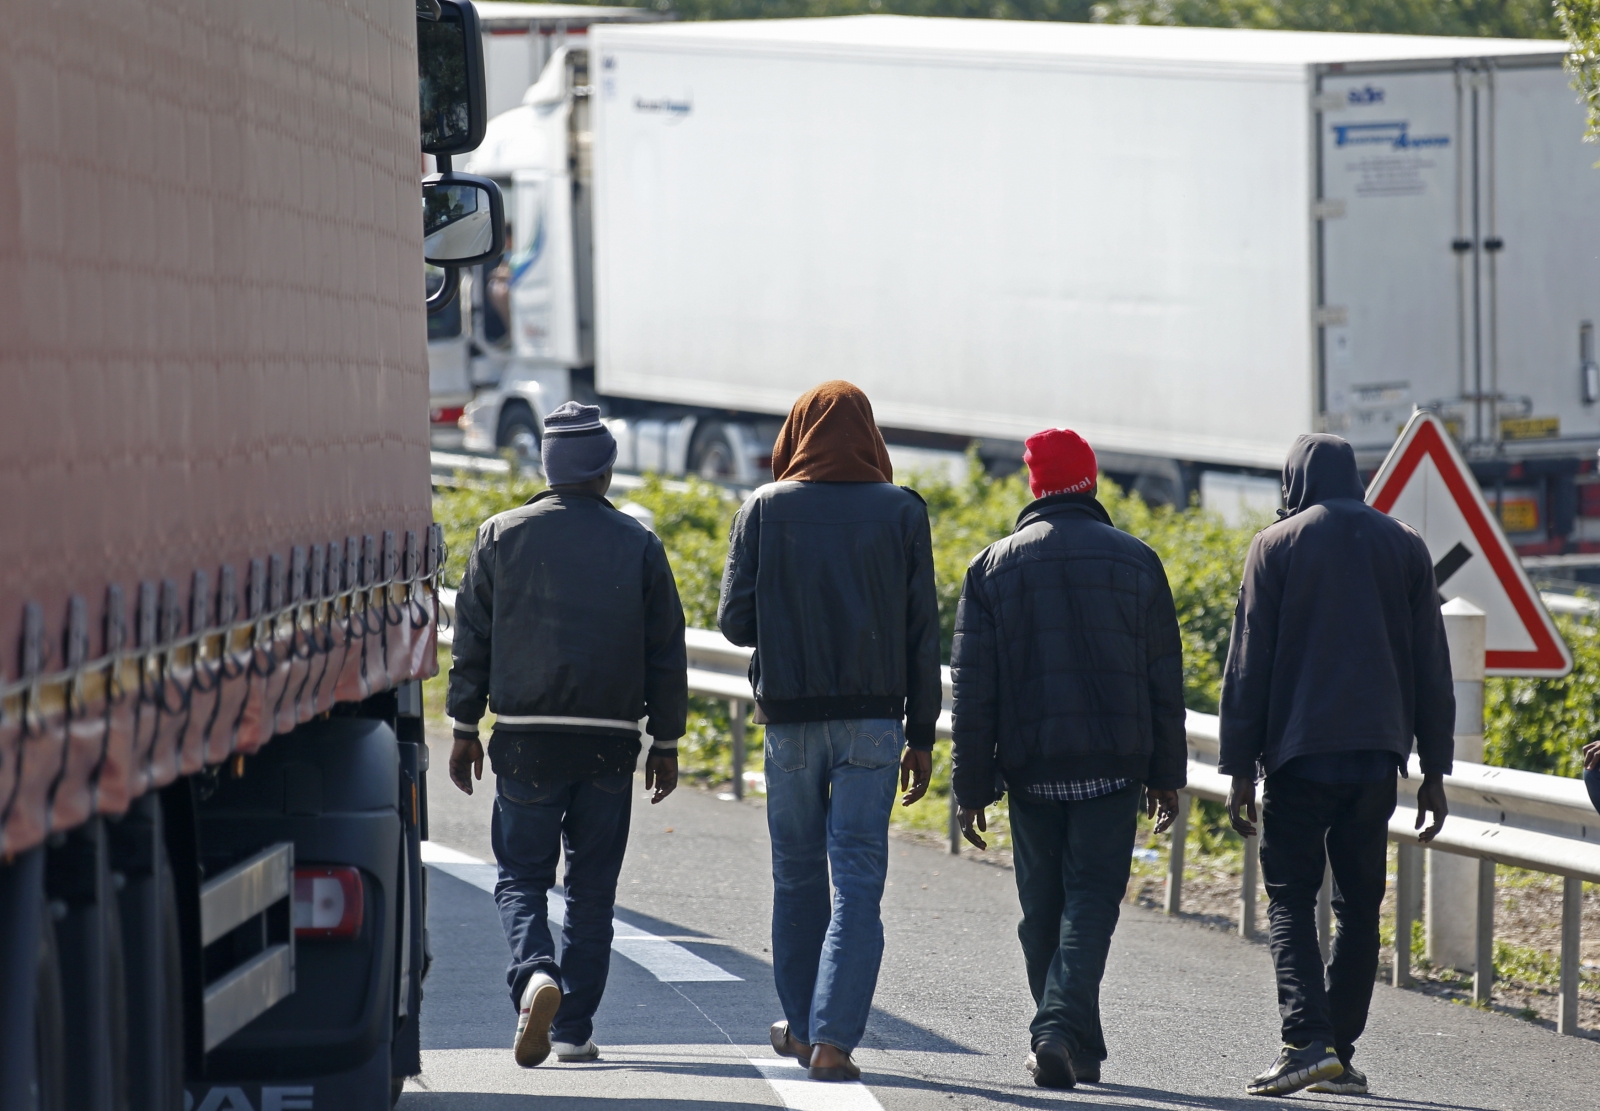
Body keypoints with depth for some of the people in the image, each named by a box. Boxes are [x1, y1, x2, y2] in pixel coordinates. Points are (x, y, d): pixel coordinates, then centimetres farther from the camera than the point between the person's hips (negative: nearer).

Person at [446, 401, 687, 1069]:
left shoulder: (502, 536, 1)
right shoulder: (638, 545, 3)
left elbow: (471, 641, 3)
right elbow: (666, 655, 5)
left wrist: (465, 730, 10)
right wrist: (666, 744, 12)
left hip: (526, 738, -1)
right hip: (610, 739, 1)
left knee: (521, 875, 6)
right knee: (592, 887, 9)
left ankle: (534, 973, -22)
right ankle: (574, 1028, 8)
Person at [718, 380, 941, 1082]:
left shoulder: (764, 510, -1)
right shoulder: (901, 512, -1)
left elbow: (735, 622, -3)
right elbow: (921, 633, -1)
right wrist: (921, 737, 4)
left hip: (790, 717, 1)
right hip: (873, 718, -1)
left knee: (798, 874, 16)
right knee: (857, 881, -2)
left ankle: (802, 1026, 23)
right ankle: (833, 1038, -12)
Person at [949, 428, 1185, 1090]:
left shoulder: (992, 567, 3)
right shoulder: (1136, 562, 4)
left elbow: (973, 689, 1)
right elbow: (1164, 681, 5)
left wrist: (972, 787, 4)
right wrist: (1167, 774, 12)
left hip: (1031, 765, 1)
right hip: (1114, 763, -1)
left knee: (1043, 907, 12)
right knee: (1092, 899, -2)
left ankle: (1070, 1043, 16)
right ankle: (1062, 1030, -21)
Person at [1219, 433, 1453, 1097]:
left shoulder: (1277, 545, 1)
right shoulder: (1405, 546, 10)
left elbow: (1249, 663, -2)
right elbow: (1431, 668, 9)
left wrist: (1240, 769, 0)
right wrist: (1434, 770, 12)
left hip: (1300, 750, -3)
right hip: (1378, 750, 3)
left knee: (1290, 899, 0)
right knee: (1359, 902, 10)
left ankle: (1307, 1040, -17)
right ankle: (1341, 1052, 8)